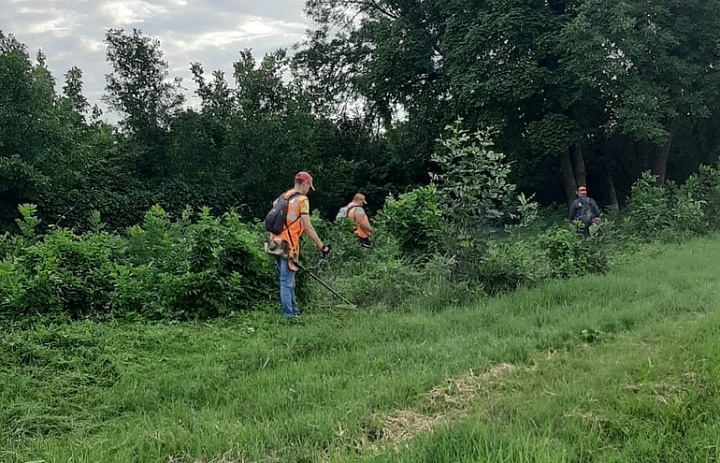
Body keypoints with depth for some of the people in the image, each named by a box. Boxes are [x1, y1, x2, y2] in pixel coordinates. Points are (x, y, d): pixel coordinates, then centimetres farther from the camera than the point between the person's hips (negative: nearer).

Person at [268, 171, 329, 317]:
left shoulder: (282, 198, 15)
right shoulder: (301, 200, -8)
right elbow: (307, 227, -14)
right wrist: (321, 246, -10)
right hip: (288, 245, -8)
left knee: (287, 280, 16)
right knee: (287, 281, -5)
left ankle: (293, 310, 24)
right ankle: (288, 314, -1)